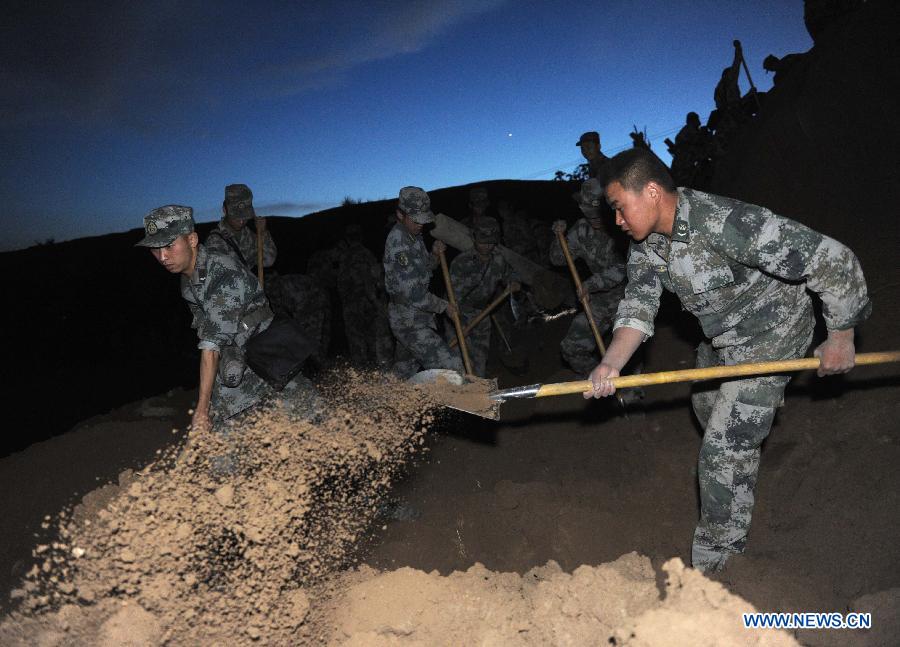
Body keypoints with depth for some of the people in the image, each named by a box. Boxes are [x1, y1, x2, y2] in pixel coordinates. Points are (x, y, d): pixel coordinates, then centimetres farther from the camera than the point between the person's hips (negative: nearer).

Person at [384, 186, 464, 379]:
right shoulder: (398, 242, -20)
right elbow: (413, 293, -23)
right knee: (451, 366, -15)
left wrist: (434, 254, 2)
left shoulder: (415, 236, 10)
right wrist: (443, 306, -11)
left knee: (402, 375, 19)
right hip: (410, 321, -10)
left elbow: (424, 270, 23)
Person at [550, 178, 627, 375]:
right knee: (572, 347, 4)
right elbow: (559, 259, 6)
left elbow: (623, 268, -21)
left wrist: (591, 284, -20)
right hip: (602, 298, 5)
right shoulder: (582, 229, -4)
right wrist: (559, 237, -11)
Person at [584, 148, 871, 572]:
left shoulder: (725, 222, -37)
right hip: (721, 339, 9)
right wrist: (612, 363, -34)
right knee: (706, 406, 31)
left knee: (723, 449, -11)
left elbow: (833, 260, -31)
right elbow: (638, 304, -16)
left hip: (770, 335, -9)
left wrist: (841, 336, -20)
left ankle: (716, 563, 8)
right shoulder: (646, 242, -11)